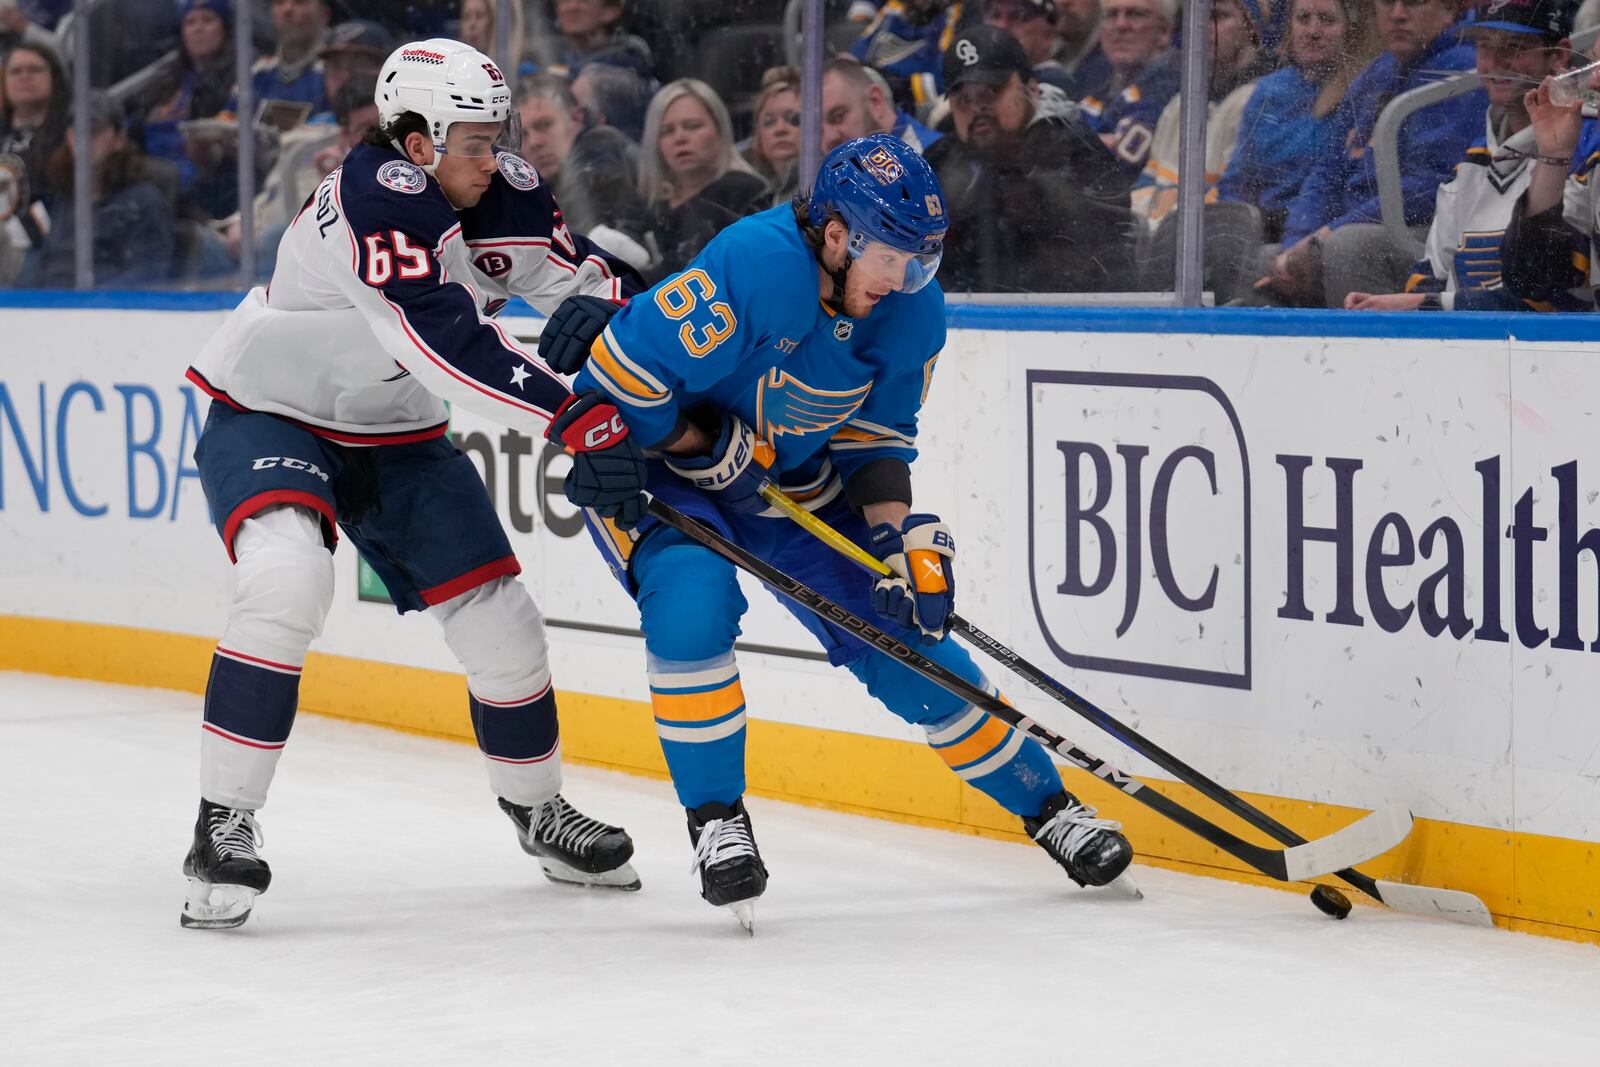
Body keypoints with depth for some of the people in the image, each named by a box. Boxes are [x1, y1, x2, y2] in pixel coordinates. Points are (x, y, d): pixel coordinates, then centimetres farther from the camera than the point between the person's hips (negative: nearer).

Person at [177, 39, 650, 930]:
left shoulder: (508, 198, -10)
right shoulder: (373, 199, -32)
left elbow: (599, 287, -1)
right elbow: (451, 339, -41)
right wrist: (578, 420, -46)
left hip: (395, 431, 7)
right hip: (267, 414, -7)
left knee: (501, 621, 5)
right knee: (286, 579, -33)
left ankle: (538, 807, 32)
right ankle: (224, 830, -25)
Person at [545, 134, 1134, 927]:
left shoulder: (912, 310, -12)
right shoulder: (752, 267, -34)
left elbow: (875, 438, 0)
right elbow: (618, 381, -30)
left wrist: (900, 536, -15)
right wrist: (713, 448, -25)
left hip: (793, 479, 5)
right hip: (650, 461, -5)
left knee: (904, 631, 0)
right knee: (694, 601, -32)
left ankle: (1046, 805, 14)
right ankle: (715, 817, -14)